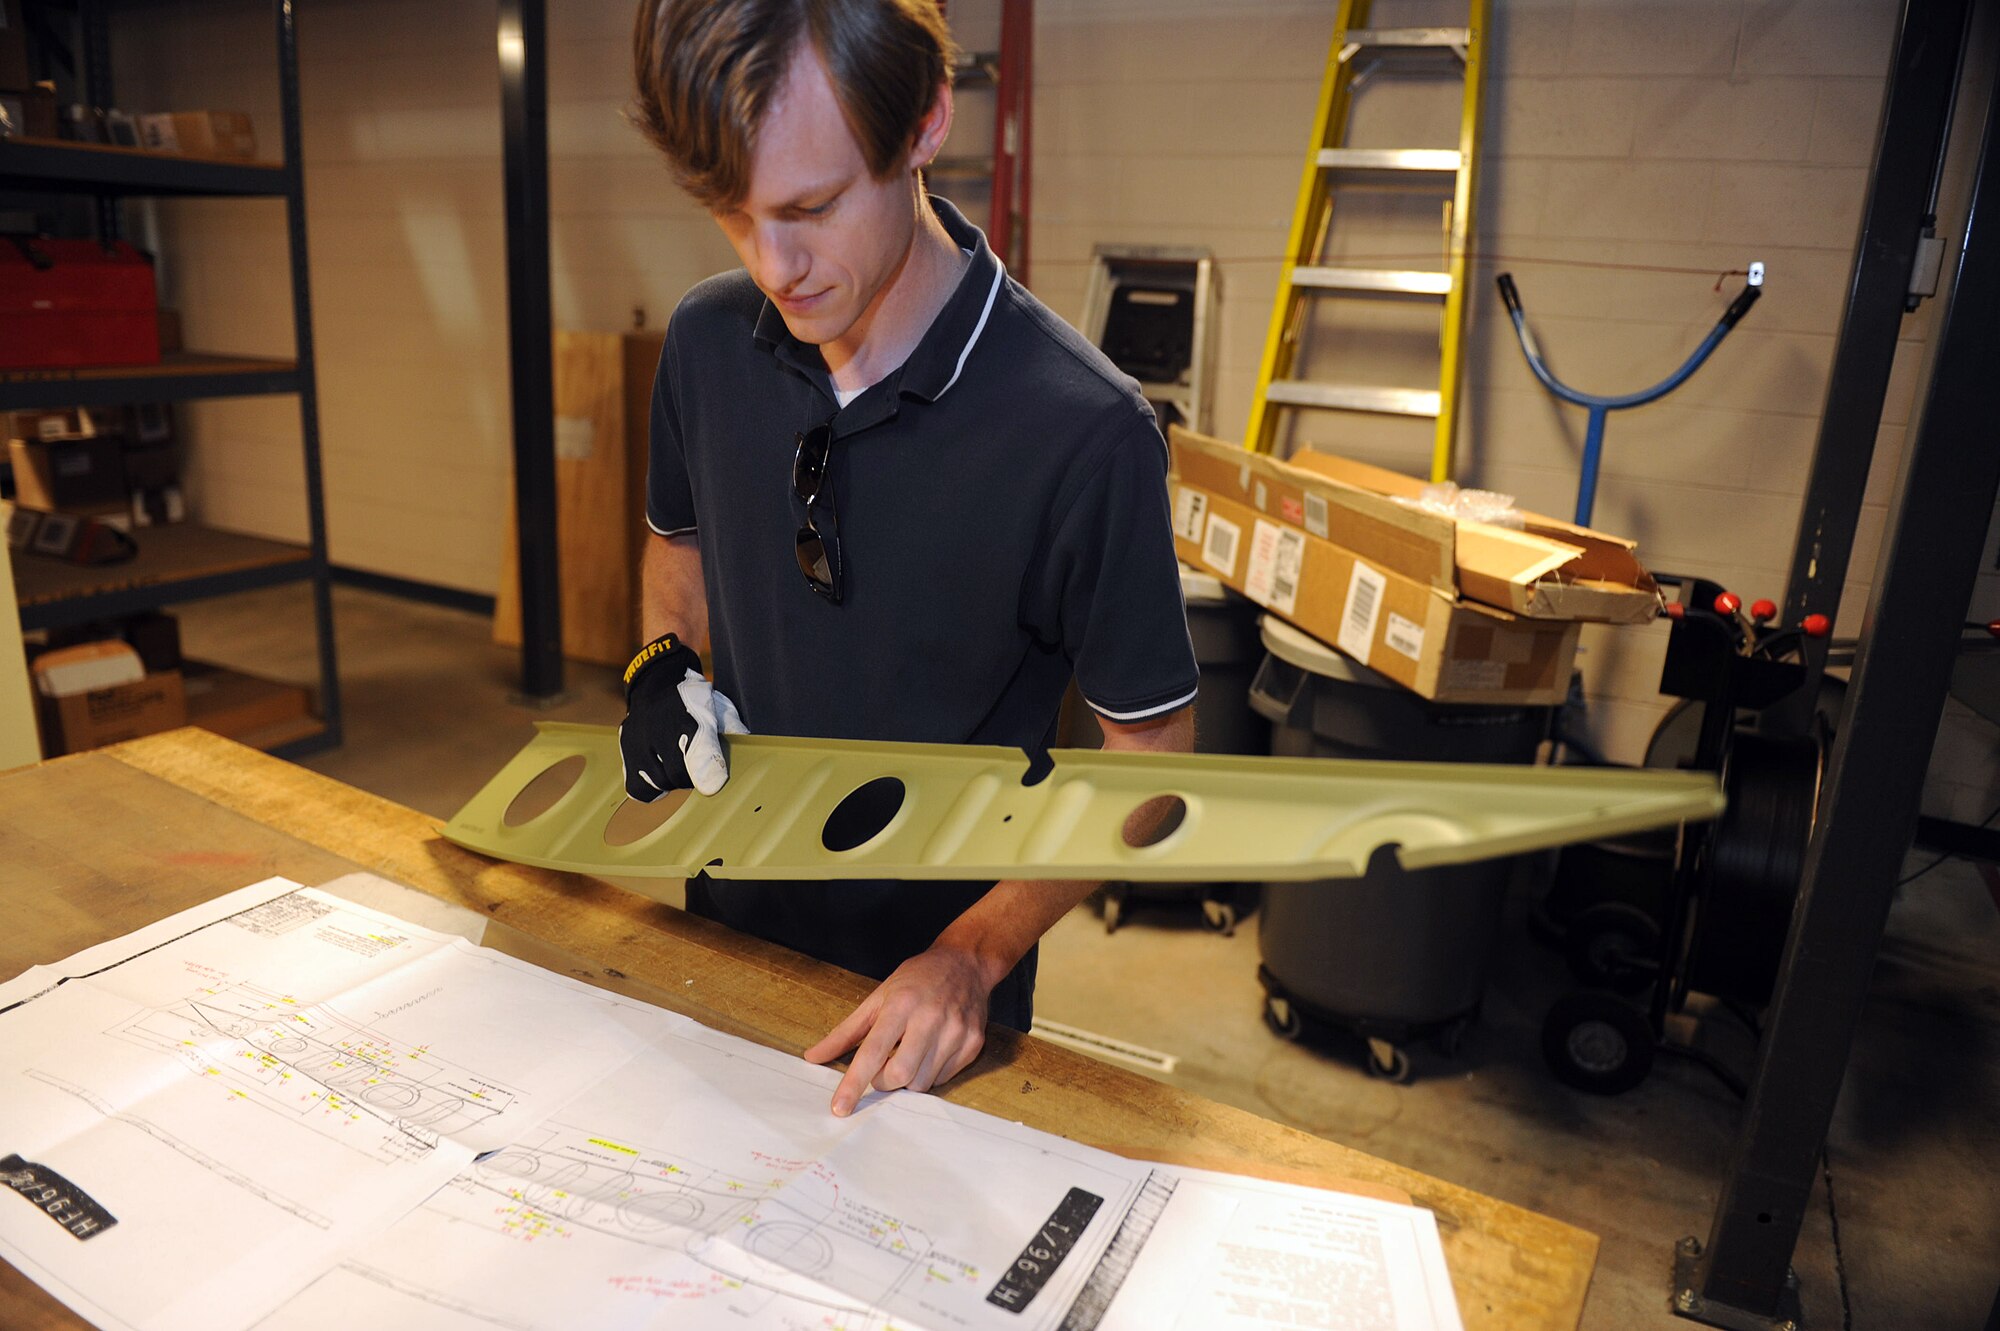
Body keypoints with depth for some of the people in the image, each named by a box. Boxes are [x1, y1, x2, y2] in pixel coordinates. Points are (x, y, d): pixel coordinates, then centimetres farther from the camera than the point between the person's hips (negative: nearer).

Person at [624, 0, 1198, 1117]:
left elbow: (1149, 753, -17)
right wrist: (666, 669, -9)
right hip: (726, 929, 5)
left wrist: (976, 955, -24)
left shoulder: (1084, 435, -27)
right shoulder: (708, 340, -9)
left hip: (931, 994, -4)